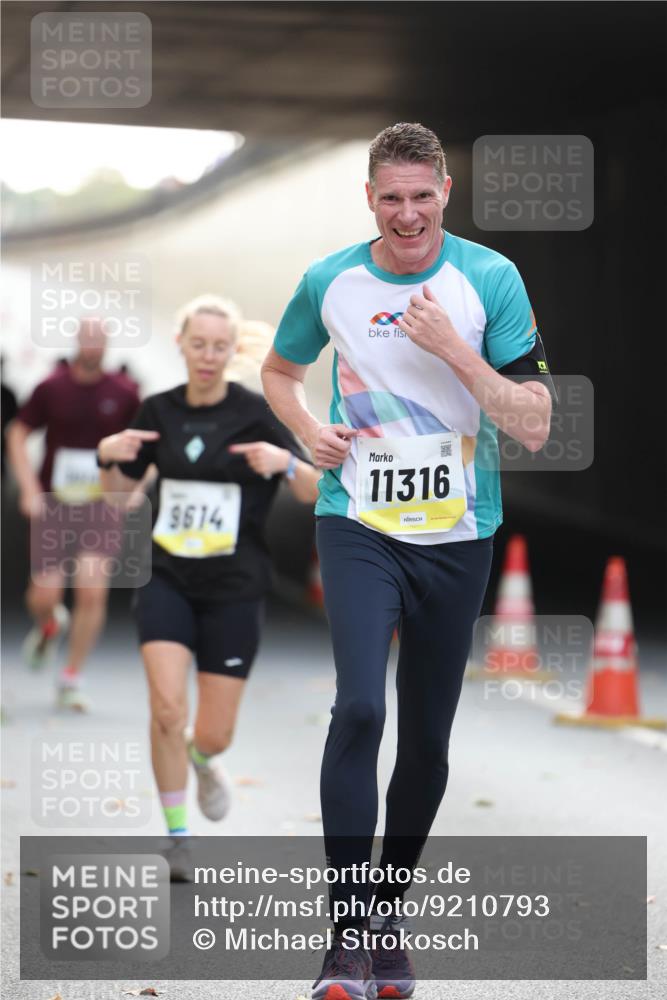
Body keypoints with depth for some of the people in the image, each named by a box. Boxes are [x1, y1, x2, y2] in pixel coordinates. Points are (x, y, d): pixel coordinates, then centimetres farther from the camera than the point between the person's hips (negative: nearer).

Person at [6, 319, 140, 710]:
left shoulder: (123, 394, 0)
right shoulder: (51, 388, -3)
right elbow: (17, 435, 6)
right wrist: (29, 488, -5)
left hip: (102, 504, 0)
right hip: (54, 502, 0)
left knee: (93, 591, -13)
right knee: (45, 596, -2)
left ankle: (72, 679, 2)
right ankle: (49, 625, 37)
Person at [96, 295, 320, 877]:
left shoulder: (255, 414, -9)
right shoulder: (159, 412, 2)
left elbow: (315, 493, -13)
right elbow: (118, 488, 14)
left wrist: (286, 462, -34)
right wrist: (109, 455, -7)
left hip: (234, 589, -2)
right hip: (168, 581, 2)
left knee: (215, 735, 2)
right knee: (167, 707, -17)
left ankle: (201, 760, 41)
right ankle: (177, 836, 0)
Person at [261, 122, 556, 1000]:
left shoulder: (491, 279, -6)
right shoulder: (329, 282, -1)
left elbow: (535, 427, -9)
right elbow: (280, 370, 19)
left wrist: (453, 346, -20)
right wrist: (309, 430, -1)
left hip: (459, 533, 1)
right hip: (359, 527, -1)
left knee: (428, 734, 8)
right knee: (360, 707, -20)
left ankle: (391, 911, 28)